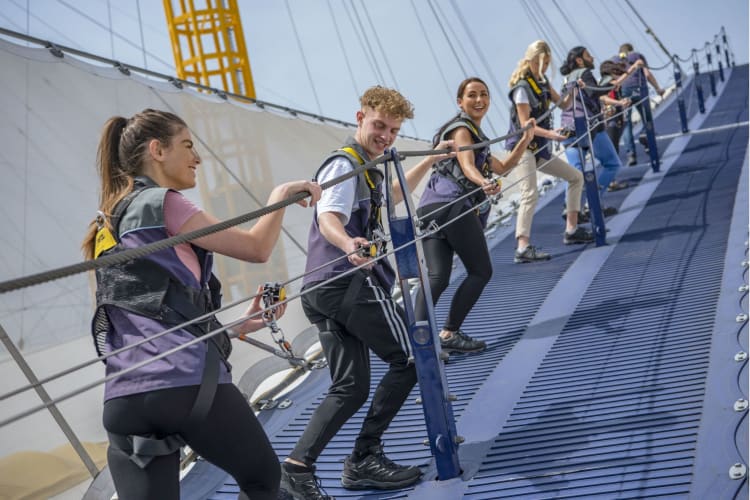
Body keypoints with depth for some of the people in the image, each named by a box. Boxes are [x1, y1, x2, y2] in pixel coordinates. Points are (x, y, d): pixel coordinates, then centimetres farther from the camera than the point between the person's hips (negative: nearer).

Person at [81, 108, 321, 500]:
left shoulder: (111, 225, 24)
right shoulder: (159, 203, -1)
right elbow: (256, 248, 1)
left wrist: (239, 326, 25)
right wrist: (282, 194, 18)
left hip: (124, 398, 7)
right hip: (187, 383, -7)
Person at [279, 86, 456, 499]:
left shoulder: (366, 167, 23)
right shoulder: (344, 164, -8)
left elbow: (387, 198, 44)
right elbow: (328, 218, -26)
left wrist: (429, 160, 48)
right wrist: (349, 243, -49)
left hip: (324, 290, 10)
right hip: (351, 282, -10)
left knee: (351, 387, 8)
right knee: (410, 357, -1)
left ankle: (297, 467, -1)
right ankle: (364, 458, 0)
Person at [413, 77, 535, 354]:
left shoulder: (474, 133, 31)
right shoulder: (461, 128, 1)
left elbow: (501, 167, 36)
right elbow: (467, 165, -18)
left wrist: (525, 141, 26)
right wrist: (484, 183, -39)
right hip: (452, 205, -8)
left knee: (437, 277, -6)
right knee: (481, 271, -1)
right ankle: (449, 334, -4)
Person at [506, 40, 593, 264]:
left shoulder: (542, 83, 12)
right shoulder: (522, 88, -13)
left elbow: (563, 104, 17)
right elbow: (525, 124, -19)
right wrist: (548, 133, -34)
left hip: (540, 148, 9)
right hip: (524, 147, -9)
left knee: (576, 177, 15)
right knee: (530, 194, -24)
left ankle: (571, 230, 20)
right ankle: (523, 247, -31)